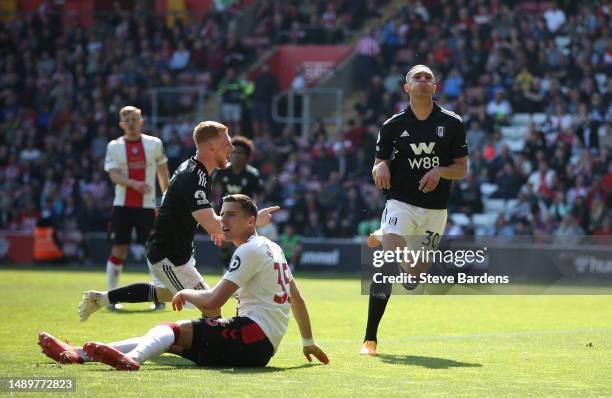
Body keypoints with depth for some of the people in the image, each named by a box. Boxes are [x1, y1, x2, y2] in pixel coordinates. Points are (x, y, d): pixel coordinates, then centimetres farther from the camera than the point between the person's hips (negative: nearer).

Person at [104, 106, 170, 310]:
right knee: (118, 250, 0)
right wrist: (135, 184, -26)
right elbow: (114, 175, -9)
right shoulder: (114, 146, 2)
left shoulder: (154, 144, 5)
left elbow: (163, 173, 14)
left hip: (147, 205, 0)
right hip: (122, 206, 0)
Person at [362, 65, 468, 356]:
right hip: (401, 203, -2)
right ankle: (370, 339, -17)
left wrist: (440, 171, -16)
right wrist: (381, 167, -20)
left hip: (435, 209, 2)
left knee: (416, 274, 12)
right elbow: (378, 167, 4)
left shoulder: (452, 123, 2)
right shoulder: (393, 125, 1)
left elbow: (462, 169, 5)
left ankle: (382, 239, 42)